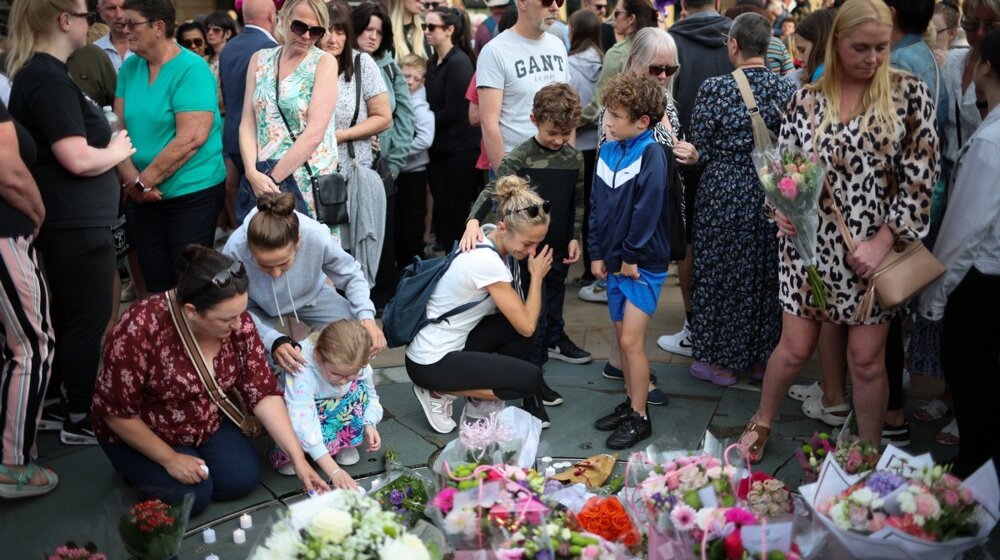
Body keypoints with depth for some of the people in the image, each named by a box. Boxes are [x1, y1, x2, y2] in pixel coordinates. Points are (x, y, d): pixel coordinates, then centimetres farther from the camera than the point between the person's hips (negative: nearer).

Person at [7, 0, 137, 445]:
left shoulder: (37, 73, 12)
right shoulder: (50, 80, -20)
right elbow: (77, 159, -25)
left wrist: (110, 144, 5)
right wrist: (116, 151, -7)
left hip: (65, 221, 10)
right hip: (78, 224, -10)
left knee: (63, 318, 19)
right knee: (88, 322, 1)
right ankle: (81, 420, 11)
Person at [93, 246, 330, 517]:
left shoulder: (237, 321, -20)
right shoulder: (140, 329, -35)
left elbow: (263, 392, -16)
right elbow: (116, 411, -24)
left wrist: (298, 458, -21)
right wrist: (169, 459, -18)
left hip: (207, 423, 4)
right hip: (139, 433, -4)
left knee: (244, 479, -12)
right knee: (193, 497, -18)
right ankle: (136, 470, 10)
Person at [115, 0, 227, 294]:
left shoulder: (191, 69, -13)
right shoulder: (129, 67, 6)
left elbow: (192, 137, -22)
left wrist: (143, 181, -17)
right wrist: (131, 179, -13)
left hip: (192, 192, -6)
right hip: (144, 195, 6)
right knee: (155, 281, 10)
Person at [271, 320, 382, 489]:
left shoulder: (358, 366, -26)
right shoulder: (302, 373, -42)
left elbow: (370, 397, -6)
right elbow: (303, 425, -47)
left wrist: (369, 424, -28)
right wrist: (333, 471, -51)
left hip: (330, 412, 4)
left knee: (360, 390, -23)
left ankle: (344, 442, -5)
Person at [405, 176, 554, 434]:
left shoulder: (487, 241, -1)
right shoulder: (487, 262, -27)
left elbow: (518, 314, 7)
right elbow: (527, 327, -19)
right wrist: (537, 275, -9)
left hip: (451, 342, 9)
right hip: (431, 363, -9)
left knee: (518, 317, 1)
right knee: (531, 378, -10)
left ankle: (481, 391, 10)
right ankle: (440, 392, 0)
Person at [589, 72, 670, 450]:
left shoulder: (651, 154, -15)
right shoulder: (607, 151, 6)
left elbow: (647, 209, -19)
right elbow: (597, 205, 10)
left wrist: (631, 257, -15)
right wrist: (597, 253, 6)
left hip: (643, 263, -7)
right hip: (614, 260, 7)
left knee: (631, 340, -6)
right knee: (622, 336, 14)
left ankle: (639, 418, 7)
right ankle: (630, 402, 28)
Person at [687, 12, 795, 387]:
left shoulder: (715, 88, -14)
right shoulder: (787, 89, -4)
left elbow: (700, 150, -9)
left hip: (723, 191, -4)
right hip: (771, 194, 4)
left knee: (718, 273, 9)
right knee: (765, 274, 16)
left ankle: (721, 360, 18)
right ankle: (760, 357, 28)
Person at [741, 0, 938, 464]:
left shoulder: (909, 94, -4)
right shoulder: (806, 99, 1)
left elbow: (921, 177, -6)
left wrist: (883, 242, -13)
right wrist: (780, 209, -13)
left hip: (876, 248, -1)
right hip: (811, 244, 1)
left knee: (866, 358, 5)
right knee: (795, 349, 9)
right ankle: (761, 423, 34)